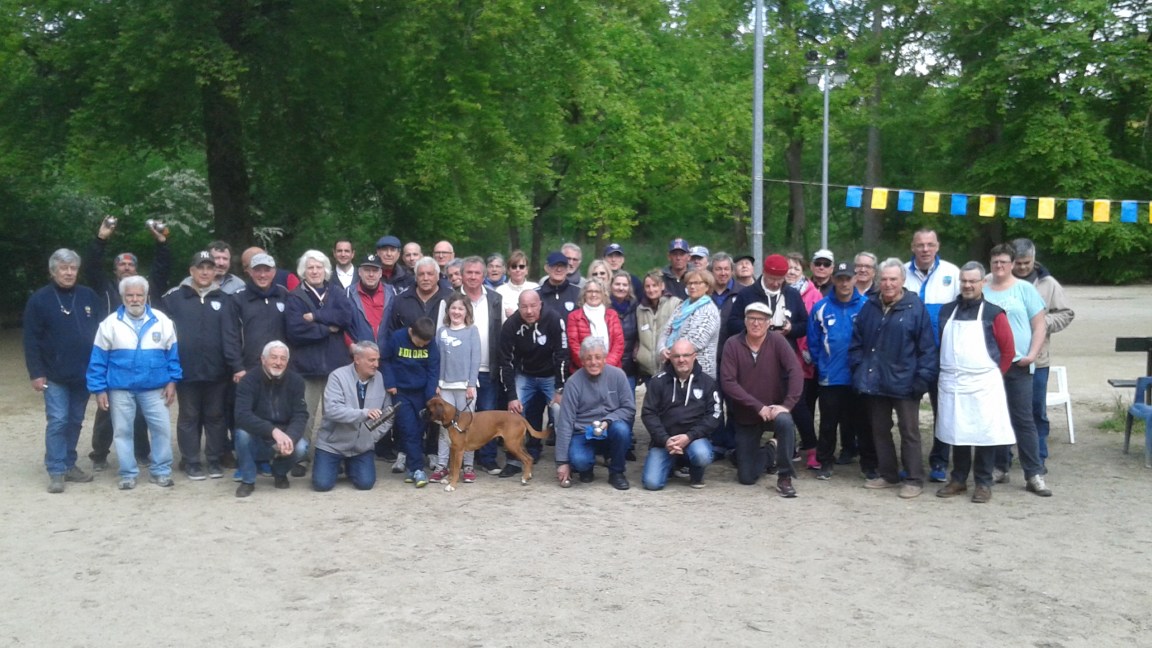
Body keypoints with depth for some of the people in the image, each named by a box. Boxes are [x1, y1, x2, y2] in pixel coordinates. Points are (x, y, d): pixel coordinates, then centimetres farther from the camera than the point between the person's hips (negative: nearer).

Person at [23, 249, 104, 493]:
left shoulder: (89, 296, 4)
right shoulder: (39, 299, -5)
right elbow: (31, 340, -6)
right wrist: (36, 373, -11)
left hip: (84, 374, 4)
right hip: (55, 375, -4)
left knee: (75, 421, 12)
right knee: (57, 421, -5)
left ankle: (69, 464, 24)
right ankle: (56, 471, 2)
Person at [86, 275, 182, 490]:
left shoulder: (161, 321, 1)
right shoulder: (110, 323, -2)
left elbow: (172, 353, 6)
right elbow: (98, 359, 0)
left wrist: (172, 381, 0)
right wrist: (99, 389, -4)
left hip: (154, 388, 1)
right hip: (120, 388, 0)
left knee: (162, 428, 1)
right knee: (122, 431, 7)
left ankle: (161, 471, 15)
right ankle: (128, 474, 19)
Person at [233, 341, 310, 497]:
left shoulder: (296, 380, -9)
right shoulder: (249, 380, -16)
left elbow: (300, 415, -14)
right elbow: (242, 415, -29)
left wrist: (290, 437, -36)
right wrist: (273, 430, -42)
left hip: (284, 435, 2)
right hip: (256, 440, -1)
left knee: (301, 448, -28)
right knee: (242, 433, -33)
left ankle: (280, 472, 7)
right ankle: (247, 480, -9)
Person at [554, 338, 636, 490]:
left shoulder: (617, 375, -9)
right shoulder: (573, 382, -12)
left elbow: (629, 408, -5)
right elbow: (565, 422, -13)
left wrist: (608, 421, -25)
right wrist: (562, 461, -14)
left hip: (610, 431, 1)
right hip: (583, 433, -1)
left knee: (621, 429, -33)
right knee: (578, 461, -31)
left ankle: (616, 472, -6)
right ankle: (586, 468, 9)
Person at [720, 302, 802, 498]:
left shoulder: (777, 341, -10)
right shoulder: (732, 344, -10)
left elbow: (796, 372, -19)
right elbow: (728, 382, -16)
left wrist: (787, 404, -31)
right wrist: (758, 406, -22)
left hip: (773, 409, -1)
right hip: (745, 415, 1)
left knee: (785, 422, -38)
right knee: (746, 478, 2)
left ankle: (784, 477, -17)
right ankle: (769, 451, 35)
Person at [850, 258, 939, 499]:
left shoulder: (916, 308, -8)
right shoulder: (870, 307, 6)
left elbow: (927, 347, -9)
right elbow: (857, 342, 10)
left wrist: (923, 378, -14)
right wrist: (858, 369, 2)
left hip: (904, 382, -5)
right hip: (875, 381, 5)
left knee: (909, 432, 2)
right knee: (880, 430, 14)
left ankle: (914, 480, 10)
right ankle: (887, 475, 26)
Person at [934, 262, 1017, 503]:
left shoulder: (993, 313, -3)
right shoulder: (947, 311, 8)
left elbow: (1008, 349, 0)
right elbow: (939, 344, 16)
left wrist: (994, 374, 0)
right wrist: (947, 369, 9)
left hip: (983, 385, -3)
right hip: (952, 384, 3)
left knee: (984, 434, 1)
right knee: (956, 433, 10)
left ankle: (984, 483, 11)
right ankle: (958, 479, 22)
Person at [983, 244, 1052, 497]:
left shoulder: (1025, 289, 3)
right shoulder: (981, 291, 8)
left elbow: (1040, 324, 1)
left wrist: (1032, 354, -10)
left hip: (1018, 364, -2)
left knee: (1023, 419, -4)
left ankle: (1034, 474, 0)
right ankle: (1000, 468, 18)